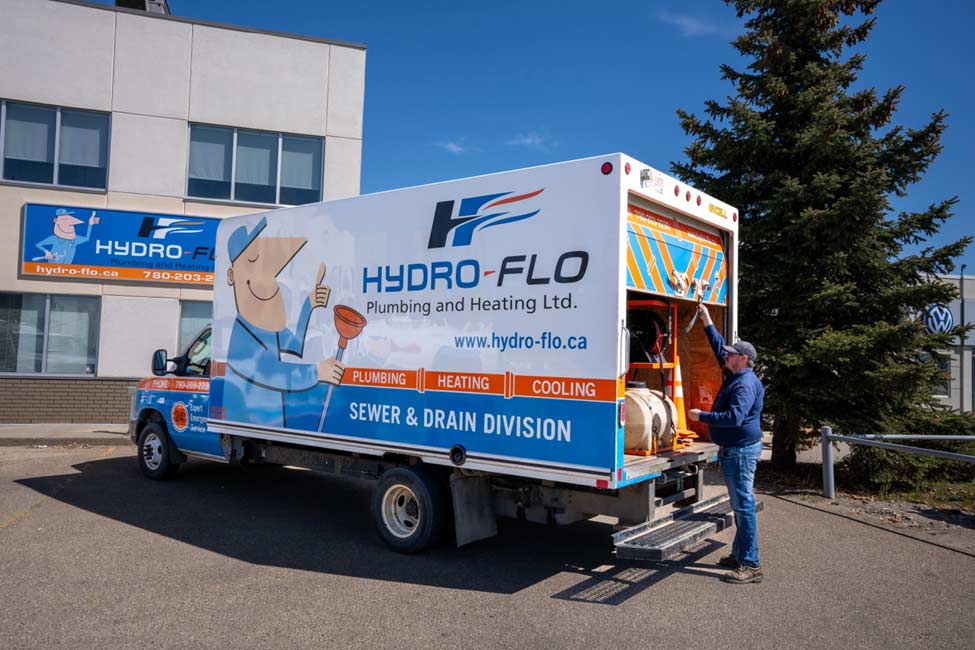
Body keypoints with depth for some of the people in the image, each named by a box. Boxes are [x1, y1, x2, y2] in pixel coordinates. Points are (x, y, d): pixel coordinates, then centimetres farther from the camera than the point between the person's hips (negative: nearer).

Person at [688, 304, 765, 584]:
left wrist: (702, 416, -21)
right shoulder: (736, 376, 12)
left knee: (743, 506, -8)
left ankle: (750, 565, -4)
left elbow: (735, 417, -29)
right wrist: (707, 322, 22)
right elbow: (719, 346, 24)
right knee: (740, 505, 15)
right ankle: (739, 555, 25)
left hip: (741, 451, -11)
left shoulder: (746, 383, -18)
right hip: (733, 450, 11)